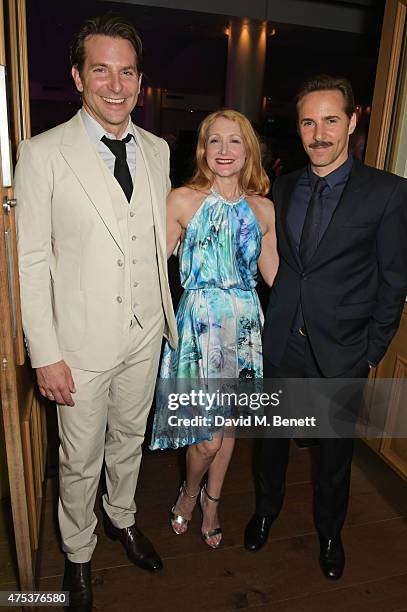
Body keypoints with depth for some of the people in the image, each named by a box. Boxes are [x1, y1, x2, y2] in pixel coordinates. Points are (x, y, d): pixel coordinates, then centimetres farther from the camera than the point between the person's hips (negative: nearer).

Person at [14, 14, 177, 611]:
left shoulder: (156, 150, 4)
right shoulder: (44, 153, -11)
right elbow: (31, 262, -11)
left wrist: (169, 314, 10)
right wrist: (45, 354, -13)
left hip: (146, 335, 5)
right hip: (83, 342, -4)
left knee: (130, 439, 24)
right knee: (81, 459, 15)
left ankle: (121, 517, 52)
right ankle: (78, 551, 43)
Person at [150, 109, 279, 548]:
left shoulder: (263, 208, 5)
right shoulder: (183, 200, -6)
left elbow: (274, 273, 10)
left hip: (245, 322, 4)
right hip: (200, 320, -4)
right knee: (208, 437, -1)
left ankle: (211, 501, 43)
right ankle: (189, 491, 35)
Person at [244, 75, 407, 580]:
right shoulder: (283, 188, 3)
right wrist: (267, 325, 3)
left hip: (341, 352, -2)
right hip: (280, 346, 3)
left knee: (335, 451, 18)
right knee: (271, 438, 20)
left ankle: (329, 532, 46)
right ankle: (266, 509, 49)